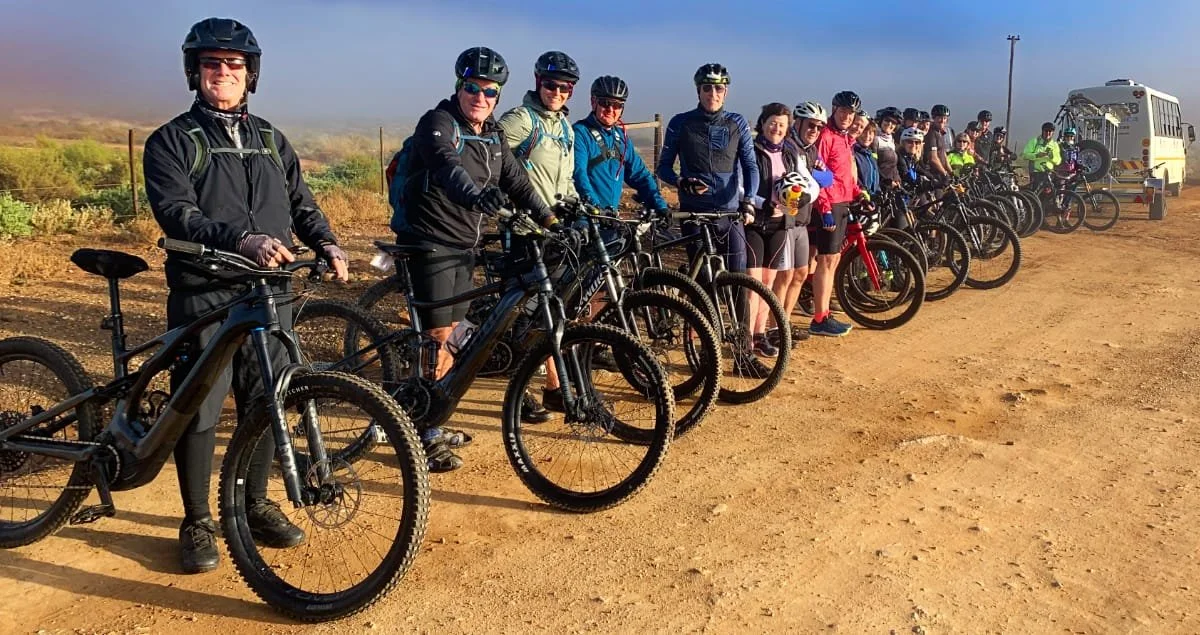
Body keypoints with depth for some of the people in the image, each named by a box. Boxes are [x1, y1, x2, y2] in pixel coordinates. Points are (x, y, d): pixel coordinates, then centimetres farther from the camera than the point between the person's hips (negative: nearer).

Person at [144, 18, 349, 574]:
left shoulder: (269, 138, 17)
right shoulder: (171, 141, 1)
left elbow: (300, 202, 20)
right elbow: (176, 214, -14)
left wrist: (326, 243, 0)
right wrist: (242, 240, -29)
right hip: (203, 298, -4)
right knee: (199, 412, 1)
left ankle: (255, 504, 27)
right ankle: (197, 522, 17)